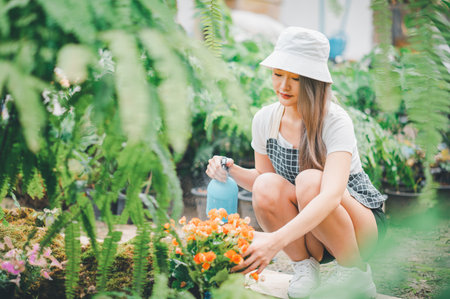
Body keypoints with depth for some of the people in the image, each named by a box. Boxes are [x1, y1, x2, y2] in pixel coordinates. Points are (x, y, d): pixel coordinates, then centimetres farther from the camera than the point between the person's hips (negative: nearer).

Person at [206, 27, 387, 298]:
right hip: (308, 233, 3)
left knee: (309, 181, -33)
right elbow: (263, 176, 8)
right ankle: (305, 266, -4)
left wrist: (276, 240, -51)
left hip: (363, 226, -3)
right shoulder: (265, 120, -7)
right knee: (267, 187, -26)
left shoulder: (335, 122, -24)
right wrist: (233, 171, -15)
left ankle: (356, 273, -10)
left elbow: (331, 195, -38)